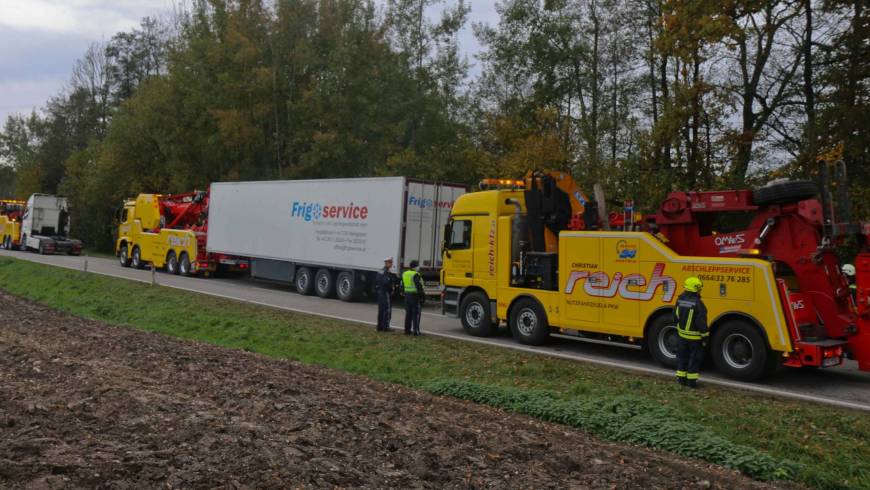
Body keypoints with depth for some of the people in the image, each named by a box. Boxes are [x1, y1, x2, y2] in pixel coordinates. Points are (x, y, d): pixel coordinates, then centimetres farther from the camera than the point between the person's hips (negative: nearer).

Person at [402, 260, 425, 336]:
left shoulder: (404, 274, 11)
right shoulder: (416, 275, -15)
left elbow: (402, 286, 17)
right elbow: (419, 286, -18)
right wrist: (423, 296, -13)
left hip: (407, 295, 8)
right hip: (415, 296, -8)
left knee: (408, 313, 13)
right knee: (416, 314, -3)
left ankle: (407, 330, 16)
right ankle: (415, 331, -4)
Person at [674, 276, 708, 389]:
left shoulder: (680, 300, -2)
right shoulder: (697, 303, -22)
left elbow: (676, 317, 8)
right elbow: (701, 322, -20)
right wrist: (704, 336, -11)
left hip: (682, 334, 6)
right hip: (695, 337, -6)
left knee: (682, 357, 17)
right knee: (694, 358, 6)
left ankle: (681, 378, 22)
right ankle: (691, 381, 9)